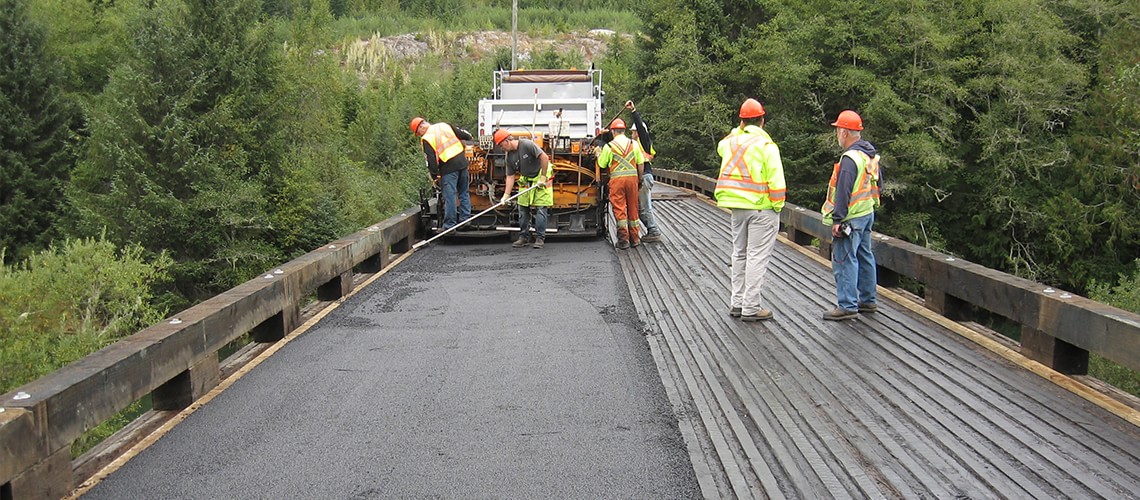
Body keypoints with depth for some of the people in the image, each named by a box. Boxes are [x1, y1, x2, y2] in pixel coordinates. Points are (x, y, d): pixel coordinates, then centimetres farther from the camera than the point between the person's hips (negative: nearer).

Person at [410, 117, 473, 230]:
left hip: (448, 168, -6)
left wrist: (434, 177, 0)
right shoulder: (444, 126, 13)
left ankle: (450, 225, -1)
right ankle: (465, 219, 20)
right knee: (464, 193, 16)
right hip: (462, 161, 6)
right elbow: (462, 133, 21)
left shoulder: (426, 138, -4)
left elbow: (431, 160, -8)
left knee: (449, 197, -3)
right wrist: (471, 139, 40)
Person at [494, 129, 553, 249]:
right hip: (526, 180, 7)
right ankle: (524, 237, 14)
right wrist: (506, 195, -8)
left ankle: (540, 238, -2)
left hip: (541, 178, -7)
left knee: (540, 209, -7)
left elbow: (544, 157, -26)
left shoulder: (527, 145, -23)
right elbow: (510, 176, 0)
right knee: (523, 209, 5)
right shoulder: (510, 156, -2)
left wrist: (543, 177, -21)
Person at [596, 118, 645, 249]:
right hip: (632, 177, 3)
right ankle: (635, 238, 19)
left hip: (617, 179, -3)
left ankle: (623, 240, 0)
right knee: (633, 208, 12)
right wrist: (640, 179, 18)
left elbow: (602, 164, 7)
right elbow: (641, 163, 6)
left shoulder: (609, 146, -2)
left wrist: (598, 156, 27)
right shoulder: (633, 144, 6)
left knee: (619, 210, 2)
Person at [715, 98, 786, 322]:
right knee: (757, 257, -2)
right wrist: (778, 205, -4)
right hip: (762, 209, -6)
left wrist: (738, 131, 22)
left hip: (737, 207, 6)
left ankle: (737, 303, 22)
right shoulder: (766, 145, -12)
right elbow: (776, 181, -16)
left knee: (740, 255, 16)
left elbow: (721, 147, 32)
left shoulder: (731, 142, 5)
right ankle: (751, 308, 0)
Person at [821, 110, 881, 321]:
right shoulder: (870, 153, 11)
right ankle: (868, 300, 26)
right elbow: (876, 183, 19)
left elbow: (843, 192, -22)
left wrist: (837, 220, -20)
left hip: (852, 218, -10)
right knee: (864, 256, 17)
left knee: (844, 260, -6)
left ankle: (847, 305, -5)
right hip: (867, 213, 10)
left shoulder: (850, 158, -20)